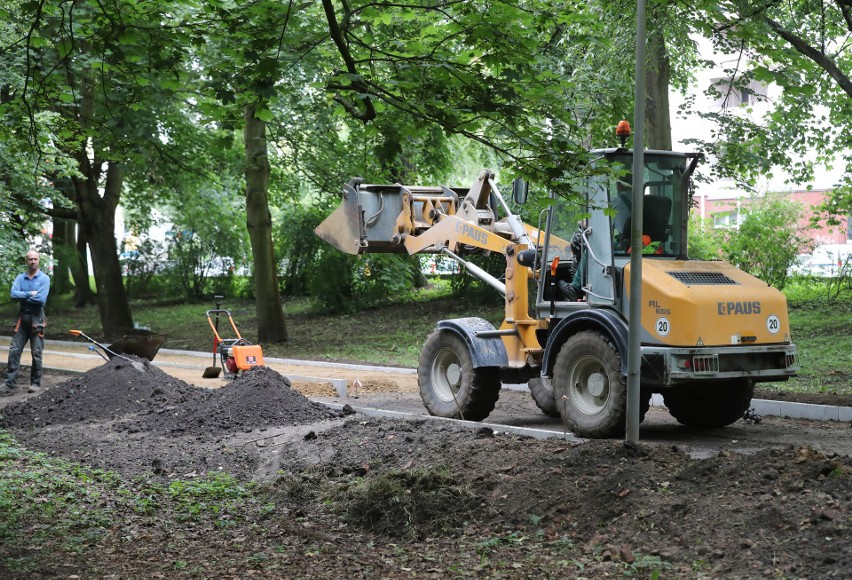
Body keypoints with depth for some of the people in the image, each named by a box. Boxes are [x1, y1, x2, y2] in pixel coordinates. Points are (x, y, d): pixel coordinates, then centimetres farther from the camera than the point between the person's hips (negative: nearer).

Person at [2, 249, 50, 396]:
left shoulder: (44, 278, -4)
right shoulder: (20, 278, 6)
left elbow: (41, 299, -16)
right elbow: (14, 294, -8)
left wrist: (23, 296, -7)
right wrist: (30, 294, -15)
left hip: (37, 318, -3)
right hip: (22, 317, 3)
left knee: (36, 352, 0)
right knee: (14, 350, -3)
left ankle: (36, 383, 10)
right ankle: (9, 384, -3)